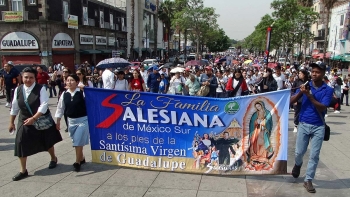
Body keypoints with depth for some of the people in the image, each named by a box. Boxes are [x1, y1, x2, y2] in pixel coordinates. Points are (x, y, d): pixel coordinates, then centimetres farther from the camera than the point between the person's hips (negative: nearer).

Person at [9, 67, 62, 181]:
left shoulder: (41, 89, -15)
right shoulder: (18, 90, -2)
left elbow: (44, 106, -23)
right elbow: (14, 107, 7)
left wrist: (33, 118, -29)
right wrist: (11, 122, 11)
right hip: (24, 121, 3)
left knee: (47, 142, 15)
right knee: (21, 144, -3)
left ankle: (53, 159, 44)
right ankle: (23, 170, 12)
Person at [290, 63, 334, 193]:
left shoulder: (328, 90, -4)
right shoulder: (306, 86, 1)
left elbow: (322, 108, -16)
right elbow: (291, 101, -4)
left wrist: (309, 95, -22)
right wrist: (300, 92, -20)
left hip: (318, 127, -1)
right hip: (303, 124, 1)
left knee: (314, 155, 2)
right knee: (299, 152, 7)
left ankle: (308, 180, 14)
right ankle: (298, 164, 41)